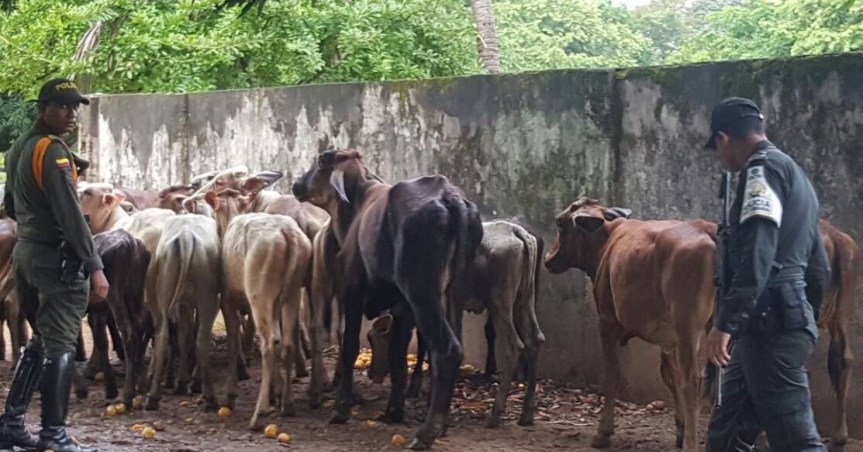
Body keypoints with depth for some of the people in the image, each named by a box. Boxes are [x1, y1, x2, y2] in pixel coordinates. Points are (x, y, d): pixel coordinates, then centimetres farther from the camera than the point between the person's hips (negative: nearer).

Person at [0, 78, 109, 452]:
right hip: (57, 260, -9)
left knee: (41, 340, 18)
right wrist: (94, 266, -20)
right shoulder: (52, 151, -15)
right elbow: (70, 214, -21)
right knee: (60, 347, -3)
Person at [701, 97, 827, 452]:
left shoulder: (764, 168, -8)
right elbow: (819, 262, 25)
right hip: (782, 320, 10)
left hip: (771, 322, -10)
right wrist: (807, 317, 29)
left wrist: (725, 322, -25)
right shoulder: (794, 174, 23)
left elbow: (756, 253, -21)